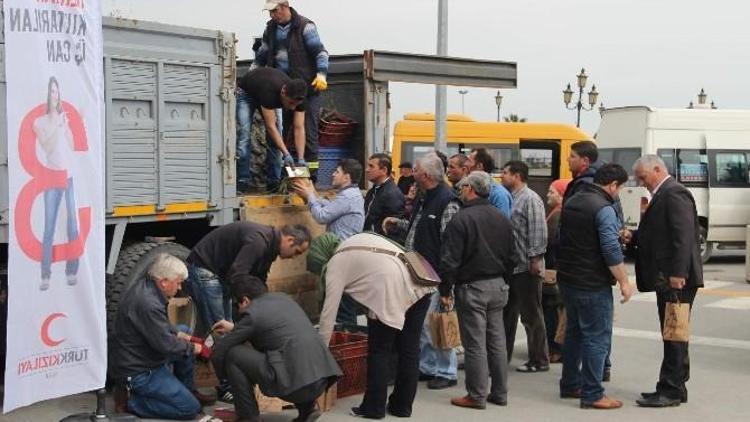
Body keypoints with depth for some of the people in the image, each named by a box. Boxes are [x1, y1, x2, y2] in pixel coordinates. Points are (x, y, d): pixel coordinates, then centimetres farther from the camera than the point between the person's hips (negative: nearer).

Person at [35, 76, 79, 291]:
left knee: (73, 224, -1)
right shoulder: (39, 122, 5)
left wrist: (66, 127, -8)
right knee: (49, 227, -4)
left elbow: (72, 145, 3)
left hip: (71, 174, 2)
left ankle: (72, 271, 6)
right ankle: (46, 275, -3)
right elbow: (47, 147, -8)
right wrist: (57, 127, -15)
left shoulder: (65, 117, 11)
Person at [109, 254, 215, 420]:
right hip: (137, 372, -10)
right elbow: (165, 344, -24)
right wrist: (194, 348, -8)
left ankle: (187, 390, 24)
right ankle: (133, 402, -5)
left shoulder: (144, 287, 2)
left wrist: (183, 336, 4)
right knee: (191, 408, -9)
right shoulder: (148, 303, -29)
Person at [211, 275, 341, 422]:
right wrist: (235, 328, 44)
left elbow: (219, 351, 7)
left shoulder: (252, 313, 0)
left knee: (232, 354, 3)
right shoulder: (282, 297, 20)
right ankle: (307, 408, 20)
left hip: (297, 381, -8)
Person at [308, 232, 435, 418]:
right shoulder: (357, 239, 27)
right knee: (409, 349, 14)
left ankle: (374, 408, 16)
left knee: (379, 351, 8)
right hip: (418, 285, 7)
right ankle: (402, 406, 23)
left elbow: (328, 312, 8)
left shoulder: (335, 264, 7)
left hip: (392, 291, -7)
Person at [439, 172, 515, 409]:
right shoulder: (501, 218, 9)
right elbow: (510, 256, 15)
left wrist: (445, 290, -8)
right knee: (497, 341, 12)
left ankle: (477, 396, 2)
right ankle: (500, 393, 18)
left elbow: (450, 260, -15)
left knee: (475, 344, -2)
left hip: (471, 287, -7)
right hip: (497, 286, 7)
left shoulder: (462, 219, -13)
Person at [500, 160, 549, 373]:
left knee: (531, 315, 0)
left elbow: (539, 232, -19)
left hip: (526, 268, -9)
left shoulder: (530, 199, -13)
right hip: (509, 266, 9)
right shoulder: (510, 198, 14)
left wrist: (535, 259, -22)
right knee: (507, 313, 15)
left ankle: (539, 361, 10)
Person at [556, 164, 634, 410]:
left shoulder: (572, 202, 10)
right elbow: (612, 251, -21)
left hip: (568, 279, 9)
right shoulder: (603, 208, -17)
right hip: (592, 284, -9)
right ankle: (592, 395, 0)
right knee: (597, 338, -2)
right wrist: (624, 282, -14)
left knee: (574, 332, 19)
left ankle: (569, 385, 26)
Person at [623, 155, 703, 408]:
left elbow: (683, 235, -21)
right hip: (666, 278, 10)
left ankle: (671, 391, -2)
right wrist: (634, 238, 5)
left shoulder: (674, 193, -13)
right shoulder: (662, 195, 18)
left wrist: (678, 273, -25)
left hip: (676, 279, -10)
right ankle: (674, 387, 21)